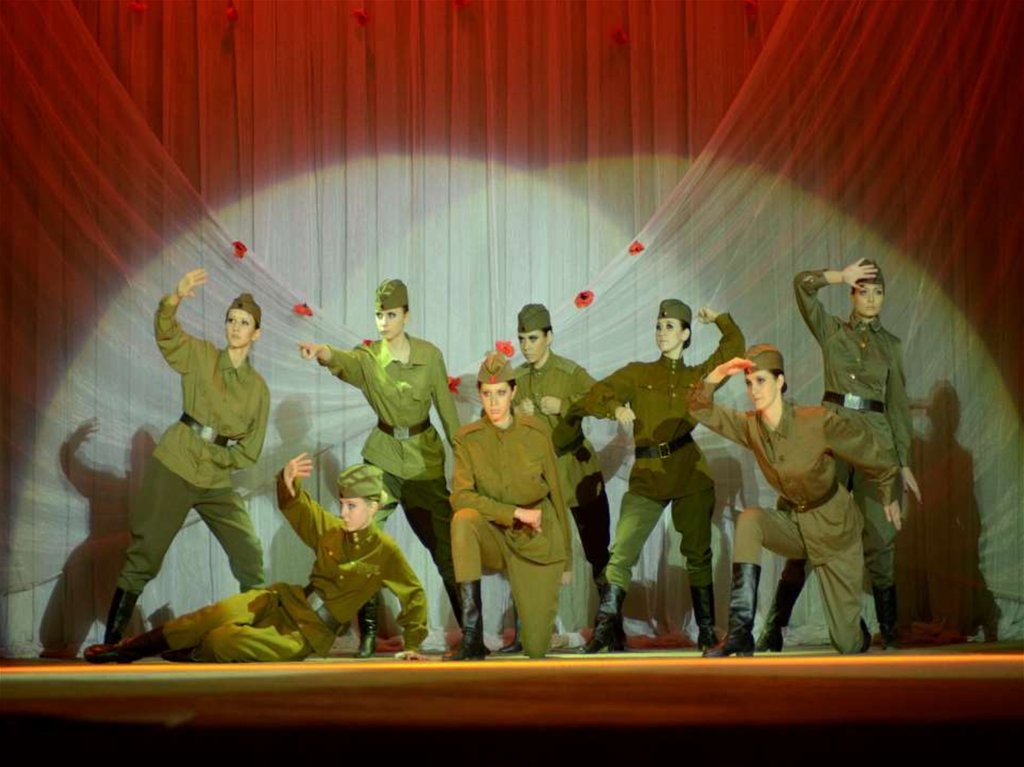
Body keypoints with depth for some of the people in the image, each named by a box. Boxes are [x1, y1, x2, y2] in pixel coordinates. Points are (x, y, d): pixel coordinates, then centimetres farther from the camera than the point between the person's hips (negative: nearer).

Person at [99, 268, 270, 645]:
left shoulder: (258, 388, 6)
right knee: (144, 555, -5)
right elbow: (166, 333, -20)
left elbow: (250, 450, 8)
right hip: (173, 468, -4)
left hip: (217, 481, 4)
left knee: (249, 555, 4)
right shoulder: (200, 356, -1)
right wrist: (176, 298, -36)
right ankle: (111, 641, -1)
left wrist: (216, 459, -4)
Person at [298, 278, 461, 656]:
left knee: (445, 541, 3)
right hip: (382, 457, 0)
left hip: (425, 457, 0)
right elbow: (343, 360, -33)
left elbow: (446, 408, 0)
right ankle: (368, 632, 3)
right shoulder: (368, 358, -10)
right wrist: (322, 352, -57)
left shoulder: (430, 355, -6)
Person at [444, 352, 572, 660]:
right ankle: (472, 638, -33)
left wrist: (566, 559, 6)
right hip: (494, 537, 0)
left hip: (537, 543, 0)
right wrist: (516, 513, -25)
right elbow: (460, 496, -18)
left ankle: (540, 606, 33)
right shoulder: (468, 438, -7)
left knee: (536, 649, -7)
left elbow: (556, 493, 2)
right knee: (463, 519, -36)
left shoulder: (536, 432, -5)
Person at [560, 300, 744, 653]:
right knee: (621, 552, -11)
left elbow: (734, 346, 13)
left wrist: (719, 319, 12)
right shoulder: (637, 374, 10)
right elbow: (595, 395, 0)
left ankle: (707, 632, 13)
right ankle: (605, 630, -9)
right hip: (647, 477, -1)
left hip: (691, 476, 1)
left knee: (698, 554, 4)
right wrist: (615, 408, -18)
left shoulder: (699, 376, 13)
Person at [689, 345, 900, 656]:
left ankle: (855, 627, 38)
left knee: (848, 645, -5)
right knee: (749, 520, -31)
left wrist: (887, 495, 4)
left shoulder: (818, 423, -24)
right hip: (792, 521, 4)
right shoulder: (750, 426, -10)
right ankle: (741, 631, -30)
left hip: (834, 527, -4)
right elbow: (702, 410, -13)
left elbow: (869, 451, -10)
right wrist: (719, 374, -31)